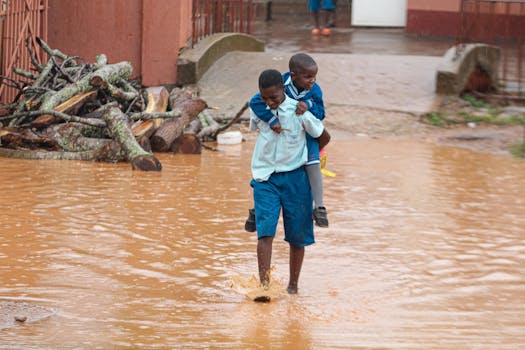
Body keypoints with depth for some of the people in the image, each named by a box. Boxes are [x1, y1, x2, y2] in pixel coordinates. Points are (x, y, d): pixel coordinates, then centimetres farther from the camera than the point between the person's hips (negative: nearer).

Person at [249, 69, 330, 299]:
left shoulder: (299, 112, -12)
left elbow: (324, 137, 1)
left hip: (294, 178, -1)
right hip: (265, 178, 1)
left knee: (297, 235, 7)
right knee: (265, 231, -14)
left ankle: (293, 284, 23)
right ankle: (264, 284, -20)